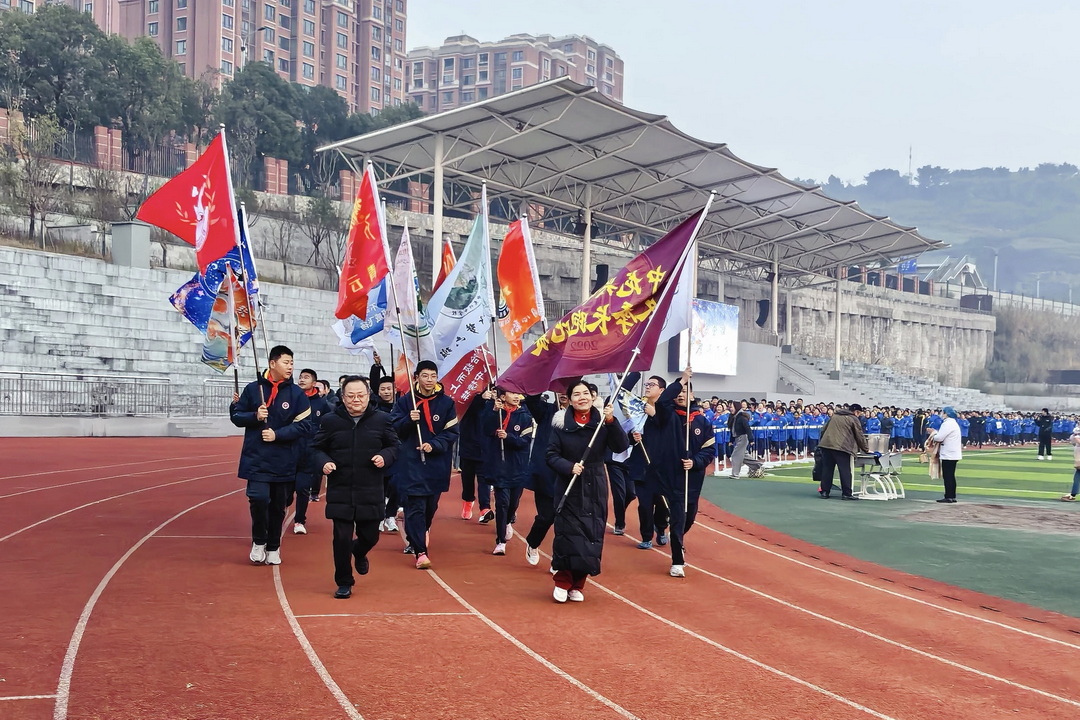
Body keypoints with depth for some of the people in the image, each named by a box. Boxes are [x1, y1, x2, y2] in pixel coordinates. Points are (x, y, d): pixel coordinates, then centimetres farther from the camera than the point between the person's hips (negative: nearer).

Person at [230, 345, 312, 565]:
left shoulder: (297, 394, -1)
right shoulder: (253, 388, 1)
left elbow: (304, 425, -5)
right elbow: (235, 415, 7)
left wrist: (277, 434, -15)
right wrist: (254, 416, -12)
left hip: (284, 462, 1)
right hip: (256, 459, -1)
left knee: (278, 506, 8)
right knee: (259, 499, -15)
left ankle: (273, 547, 26)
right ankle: (258, 541, 9)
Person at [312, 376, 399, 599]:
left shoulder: (381, 419, 1)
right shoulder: (331, 421, -2)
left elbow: (394, 445, 11)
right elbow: (317, 448, 7)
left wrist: (385, 457, -10)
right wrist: (324, 462, -13)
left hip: (371, 492, 1)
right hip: (340, 491, -1)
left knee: (370, 536, 9)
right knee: (342, 538, -4)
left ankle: (359, 553, 47)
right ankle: (344, 583, 14)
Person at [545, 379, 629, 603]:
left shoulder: (602, 421, -1)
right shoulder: (561, 422, -4)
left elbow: (621, 446, -12)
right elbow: (551, 455, -4)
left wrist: (612, 422, -24)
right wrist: (569, 467, -21)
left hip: (595, 489, 2)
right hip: (568, 488, -2)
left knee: (591, 536, 2)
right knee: (567, 534, -4)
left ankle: (577, 585, 16)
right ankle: (562, 582, 12)